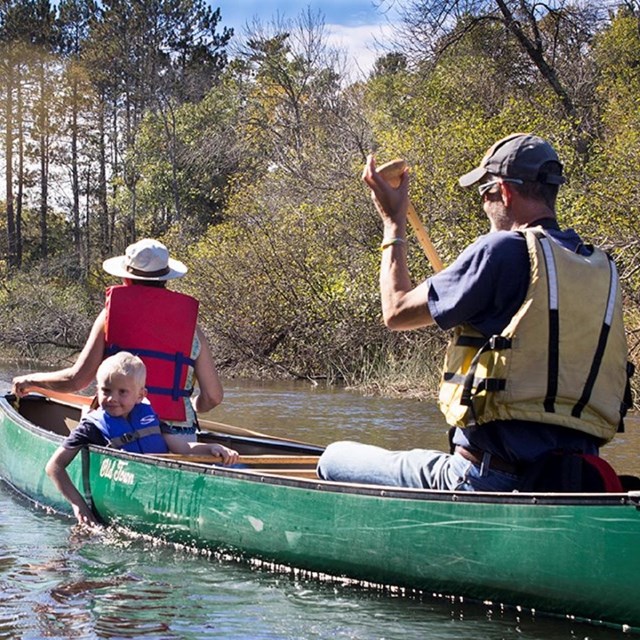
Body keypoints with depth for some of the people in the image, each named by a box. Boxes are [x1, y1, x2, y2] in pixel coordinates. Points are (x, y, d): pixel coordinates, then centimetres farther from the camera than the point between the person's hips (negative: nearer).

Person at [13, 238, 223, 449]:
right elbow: (213, 397, 9)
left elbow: (76, 380, 1)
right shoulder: (190, 324, 10)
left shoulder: (112, 313, 5)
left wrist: (31, 380, 20)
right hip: (178, 438, 1)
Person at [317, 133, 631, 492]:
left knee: (334, 461, 10)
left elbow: (397, 312, -1)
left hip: (488, 478, -8)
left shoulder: (505, 250, -12)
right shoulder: (605, 270, 9)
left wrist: (394, 222, 13)